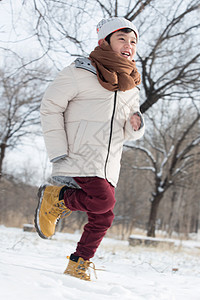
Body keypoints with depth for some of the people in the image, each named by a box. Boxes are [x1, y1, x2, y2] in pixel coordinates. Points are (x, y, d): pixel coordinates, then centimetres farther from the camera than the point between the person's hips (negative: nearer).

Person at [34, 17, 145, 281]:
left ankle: (78, 265, 21)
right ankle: (54, 198, 1)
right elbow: (50, 107, -3)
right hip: (79, 157, -7)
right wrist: (58, 154, -10)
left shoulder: (131, 88, 16)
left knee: (103, 218, 3)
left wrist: (135, 126, -4)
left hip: (108, 166, 7)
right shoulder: (81, 72, -4)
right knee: (103, 201, -23)